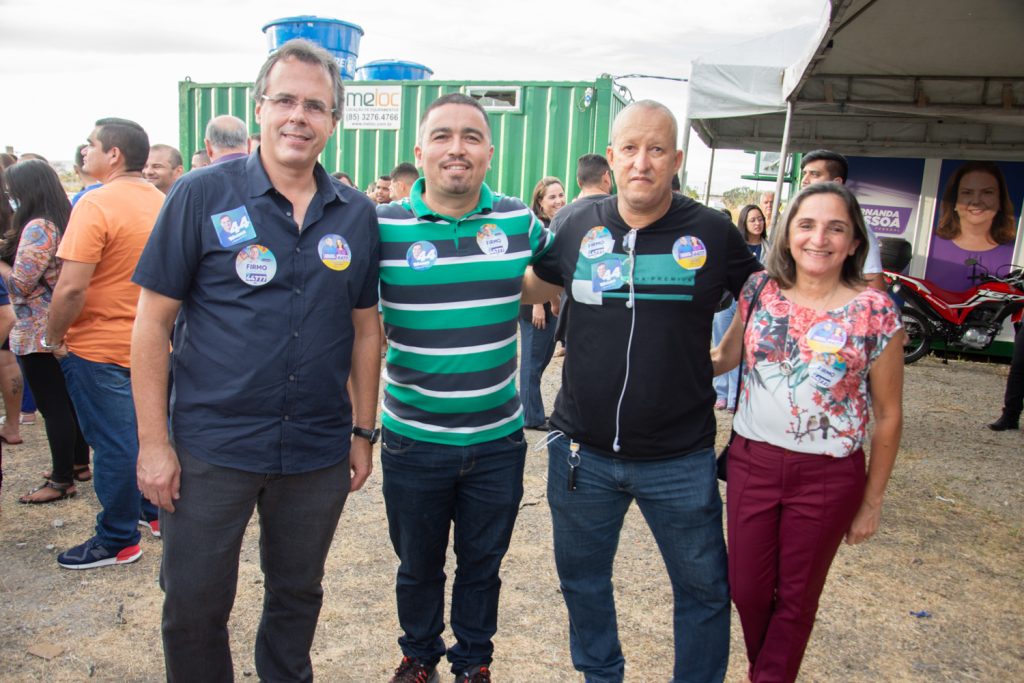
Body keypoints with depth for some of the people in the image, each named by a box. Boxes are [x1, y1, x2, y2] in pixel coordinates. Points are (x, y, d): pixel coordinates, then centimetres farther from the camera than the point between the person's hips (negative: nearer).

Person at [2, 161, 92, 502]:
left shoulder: (38, 227, -17)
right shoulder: (64, 220, 10)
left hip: (39, 333, -9)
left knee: (52, 406, -1)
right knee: (68, 400, 17)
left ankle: (62, 481, 7)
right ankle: (79, 464, 28)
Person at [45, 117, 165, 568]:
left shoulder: (96, 204, -19)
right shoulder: (160, 201, 5)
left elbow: (71, 287, -23)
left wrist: (53, 337, -9)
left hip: (99, 347, -7)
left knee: (113, 444, 3)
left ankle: (119, 539, 16)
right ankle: (157, 511, 32)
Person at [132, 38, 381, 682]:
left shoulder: (357, 214, 2)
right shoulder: (203, 195, -6)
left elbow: (365, 328, 7)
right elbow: (153, 322, -5)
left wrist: (363, 431, 6)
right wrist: (154, 441, -8)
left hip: (319, 451, 3)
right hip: (211, 446, -2)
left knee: (298, 595, 19)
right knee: (194, 606, 11)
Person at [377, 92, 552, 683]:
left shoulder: (520, 223, -3)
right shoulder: (383, 227, -8)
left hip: (498, 439, 1)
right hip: (413, 438, -1)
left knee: (483, 565, 18)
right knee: (418, 565, 19)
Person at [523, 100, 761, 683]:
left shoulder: (714, 233, -7)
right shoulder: (575, 226, -2)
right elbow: (528, 288, 14)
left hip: (681, 460, -2)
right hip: (582, 450, 3)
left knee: (705, 589, 13)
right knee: (582, 578, 20)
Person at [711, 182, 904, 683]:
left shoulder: (875, 312, -10)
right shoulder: (760, 289, -3)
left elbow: (887, 414, -3)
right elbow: (725, 356, 11)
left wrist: (872, 501, 1)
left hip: (829, 476, -2)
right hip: (751, 462, 3)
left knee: (796, 598, 14)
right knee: (746, 589, 14)